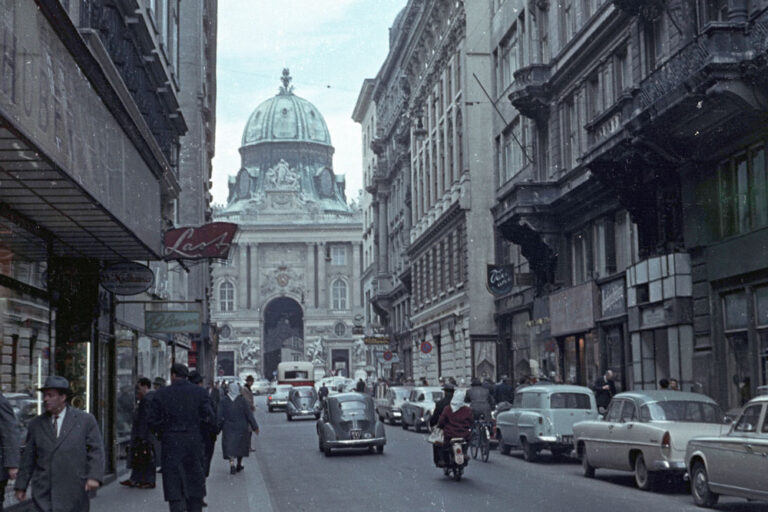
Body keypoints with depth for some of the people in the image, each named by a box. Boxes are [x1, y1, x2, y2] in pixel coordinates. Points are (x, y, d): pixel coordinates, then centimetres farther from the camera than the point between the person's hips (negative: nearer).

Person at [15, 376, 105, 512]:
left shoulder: (85, 420, 1)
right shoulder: (35, 425, 9)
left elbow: (96, 450, -4)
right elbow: (28, 458, 12)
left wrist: (94, 477, -16)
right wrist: (21, 486, 11)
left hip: (74, 491, -1)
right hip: (44, 492, 1)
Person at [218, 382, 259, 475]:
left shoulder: (223, 401, -5)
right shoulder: (242, 400, -6)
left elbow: (219, 416, -6)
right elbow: (249, 415, -4)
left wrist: (217, 428, 0)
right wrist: (255, 427, 2)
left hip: (228, 428, 0)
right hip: (241, 428, 0)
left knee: (230, 447, -1)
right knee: (241, 445, 16)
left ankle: (232, 464, -21)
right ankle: (239, 465, 24)